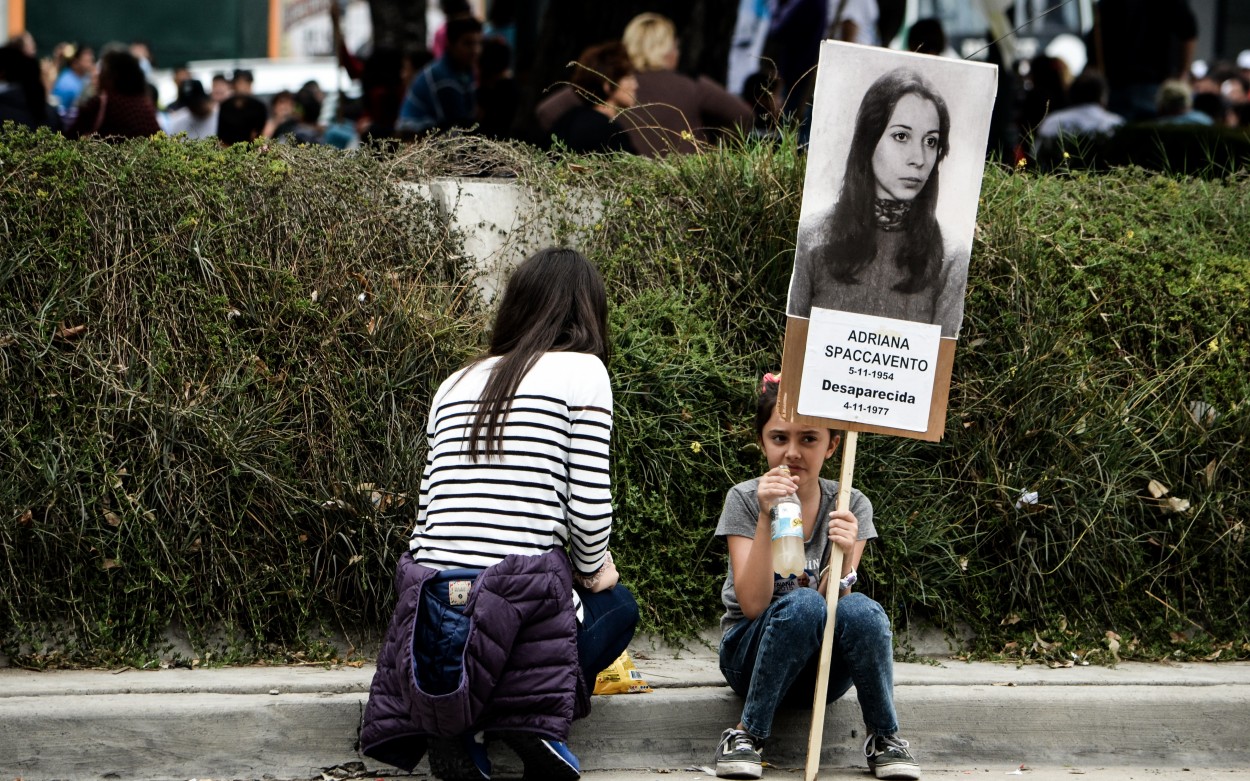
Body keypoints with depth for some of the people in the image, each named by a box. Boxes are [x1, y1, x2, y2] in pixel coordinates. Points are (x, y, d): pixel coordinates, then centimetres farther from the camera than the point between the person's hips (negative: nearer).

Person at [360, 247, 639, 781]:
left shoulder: (455, 383, 19)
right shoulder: (581, 369, 3)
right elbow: (589, 503, -4)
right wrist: (593, 572, 14)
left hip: (429, 593, 4)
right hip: (520, 592, -4)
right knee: (616, 605, 28)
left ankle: (449, 724, 3)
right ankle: (529, 712, -2)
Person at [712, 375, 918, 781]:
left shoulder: (850, 507, -4)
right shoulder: (745, 499, -10)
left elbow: (834, 602, -15)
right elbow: (752, 604, -21)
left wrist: (844, 557, -35)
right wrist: (767, 518, -29)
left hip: (822, 669, 2)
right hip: (751, 654, -2)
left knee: (861, 610, -31)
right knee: (802, 604, -34)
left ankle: (884, 737, -11)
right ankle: (747, 734, -19)